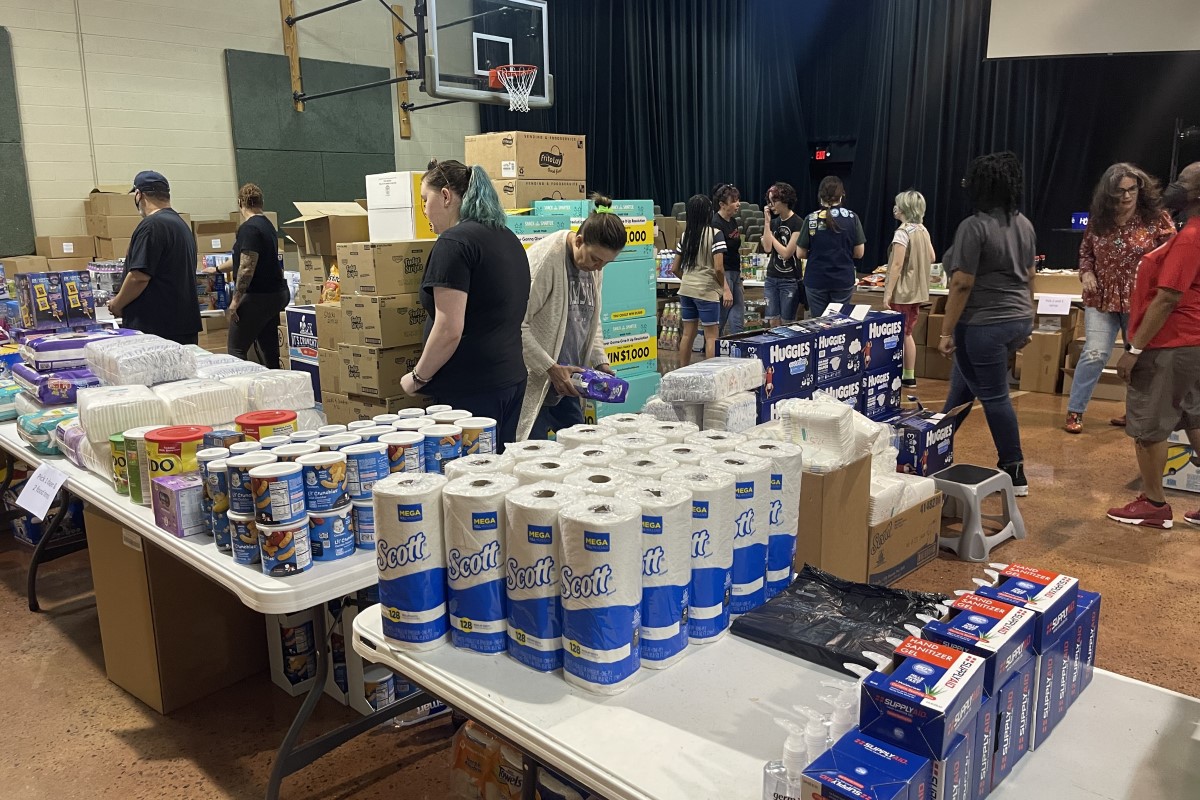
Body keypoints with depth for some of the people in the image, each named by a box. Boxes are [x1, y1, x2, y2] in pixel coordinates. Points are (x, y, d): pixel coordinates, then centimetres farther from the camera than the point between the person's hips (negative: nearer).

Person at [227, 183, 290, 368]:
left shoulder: (249, 228, -14)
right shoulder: (268, 226, 14)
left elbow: (247, 267, -21)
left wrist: (236, 299, -15)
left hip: (258, 296, -9)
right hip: (276, 294, 9)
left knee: (235, 349, -3)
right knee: (269, 349, 10)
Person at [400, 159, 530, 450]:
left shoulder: (454, 243, -13)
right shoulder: (508, 238, 14)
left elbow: (449, 330, -20)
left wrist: (418, 377, -7)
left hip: (471, 388, -9)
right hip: (511, 378, 9)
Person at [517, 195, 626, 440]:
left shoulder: (593, 265, 7)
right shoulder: (544, 258, -18)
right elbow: (517, 324, -19)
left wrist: (600, 361, 6)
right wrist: (551, 368, -19)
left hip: (566, 382, 8)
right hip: (535, 382, -8)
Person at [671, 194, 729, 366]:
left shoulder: (685, 235, 6)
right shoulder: (715, 234, -11)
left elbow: (675, 269, 9)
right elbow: (718, 268, -17)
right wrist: (724, 287, 0)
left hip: (686, 289, 6)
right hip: (707, 291, -6)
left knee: (688, 334, 13)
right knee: (711, 336, 1)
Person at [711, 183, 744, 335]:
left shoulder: (733, 221, 12)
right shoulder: (716, 224, -15)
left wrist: (739, 281, 21)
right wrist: (725, 289, -24)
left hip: (735, 273, 9)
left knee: (738, 323, 9)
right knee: (719, 324, -1)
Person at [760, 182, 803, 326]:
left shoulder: (797, 223, -11)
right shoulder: (774, 222, 8)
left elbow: (786, 253, -14)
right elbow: (767, 248, -4)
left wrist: (770, 236, -3)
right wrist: (767, 222, -6)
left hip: (790, 280, -6)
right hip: (772, 278, 6)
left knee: (787, 323, 1)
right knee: (772, 322, 6)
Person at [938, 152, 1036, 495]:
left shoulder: (974, 226, -17)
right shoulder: (1024, 224, 8)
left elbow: (962, 284, -19)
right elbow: (1029, 276, 15)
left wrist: (947, 331, -14)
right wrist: (1024, 318, 25)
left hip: (984, 325, -9)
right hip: (1018, 321, 9)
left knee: (994, 396, 1)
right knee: (963, 382, 21)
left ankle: (1015, 474, 10)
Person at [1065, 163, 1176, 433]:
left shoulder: (1156, 219, -6)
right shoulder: (1098, 220, 2)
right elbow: (1085, 252, 16)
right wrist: (1086, 272, -4)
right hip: (1101, 300, 1)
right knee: (1094, 354, -5)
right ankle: (1074, 412, 4)